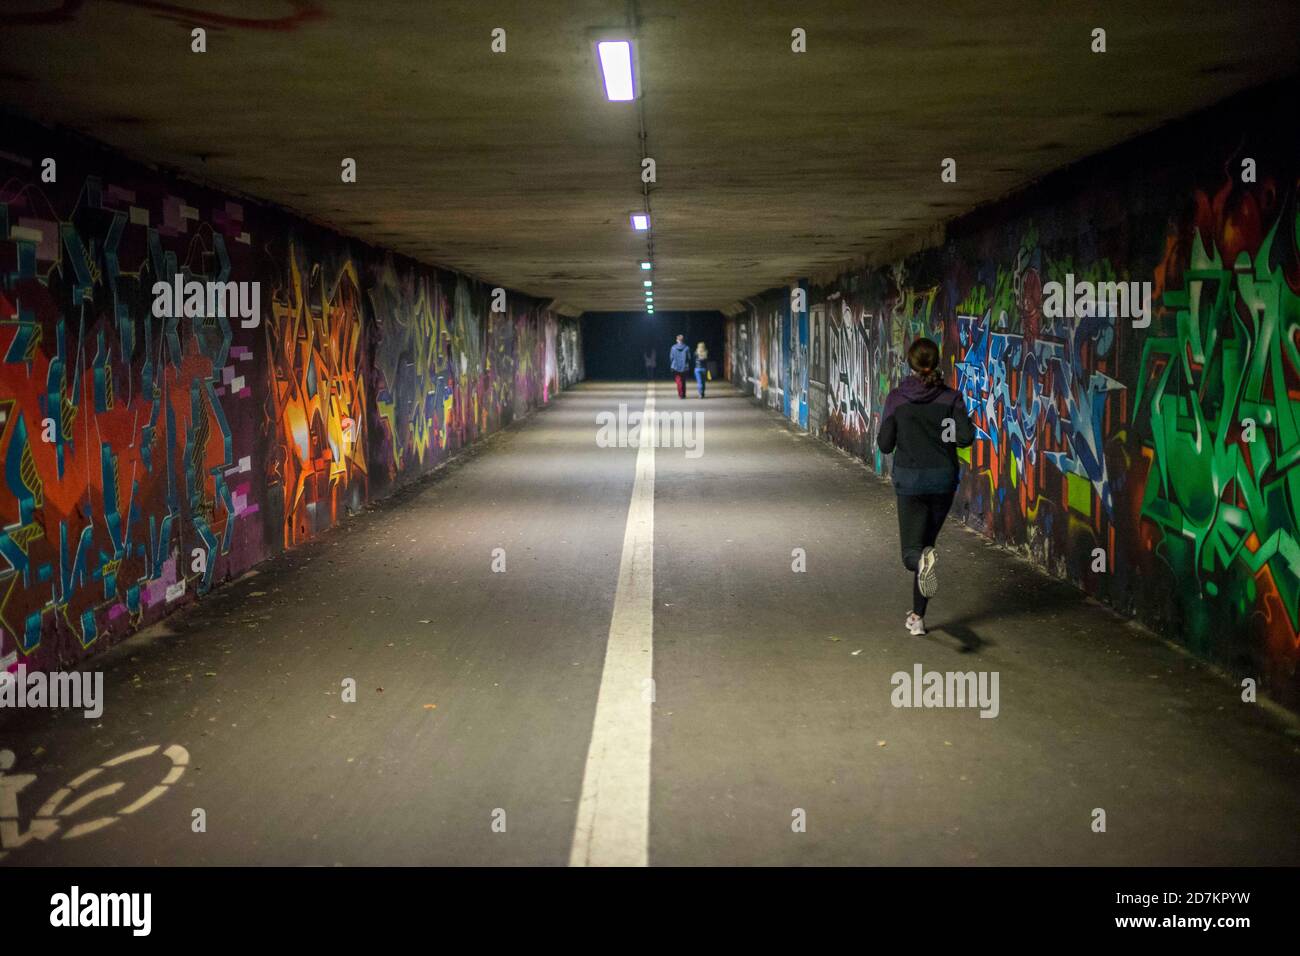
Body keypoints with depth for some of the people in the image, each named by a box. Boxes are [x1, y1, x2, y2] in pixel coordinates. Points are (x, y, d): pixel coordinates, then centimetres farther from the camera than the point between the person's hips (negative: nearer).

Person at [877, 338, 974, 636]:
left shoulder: (897, 398, -6)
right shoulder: (951, 397, -4)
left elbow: (885, 444, -4)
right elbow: (966, 436, -13)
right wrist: (945, 437, 7)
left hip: (909, 479, -2)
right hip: (943, 478, 2)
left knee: (912, 552, 0)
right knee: (926, 542, 17)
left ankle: (924, 559, -39)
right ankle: (917, 617, 20)